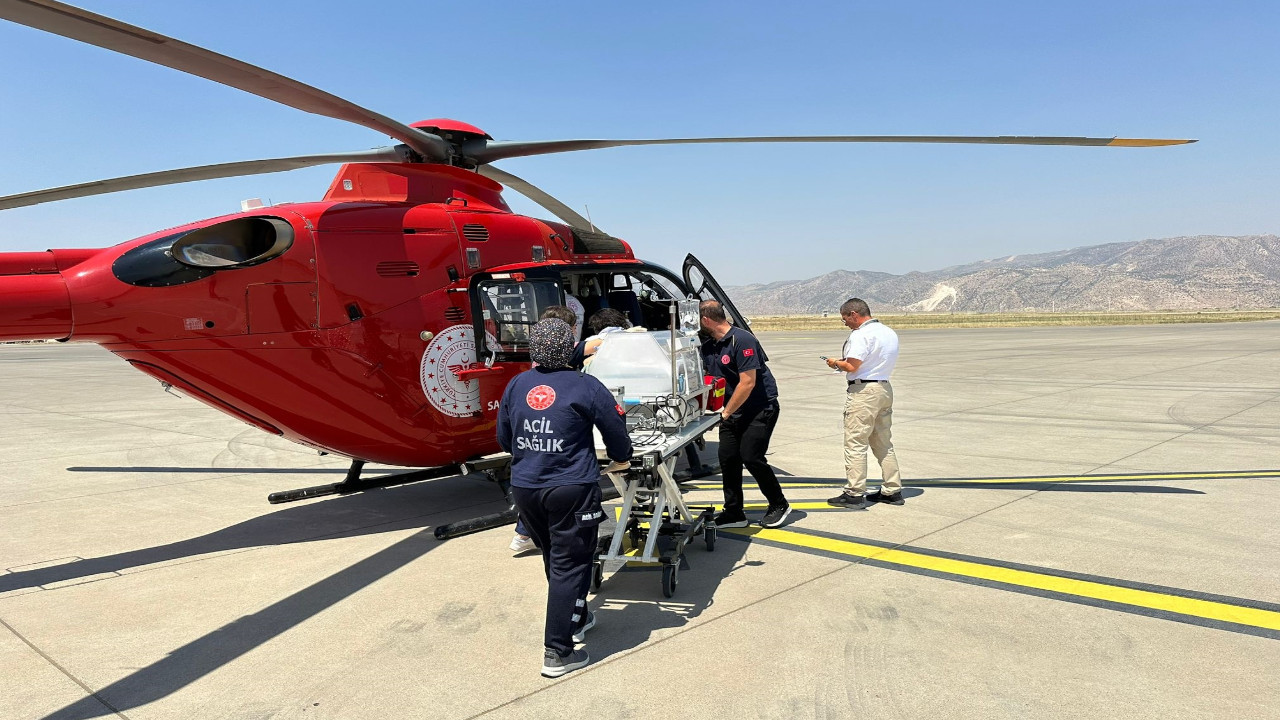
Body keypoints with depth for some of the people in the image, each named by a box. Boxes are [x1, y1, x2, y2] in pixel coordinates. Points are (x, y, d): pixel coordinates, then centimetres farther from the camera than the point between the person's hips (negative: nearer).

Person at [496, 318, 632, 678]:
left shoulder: (516, 386, 3)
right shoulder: (585, 386, -10)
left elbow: (504, 439, 13)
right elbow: (616, 430, -3)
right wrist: (620, 458, 18)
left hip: (525, 489, 5)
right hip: (572, 490, -5)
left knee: (554, 558, 23)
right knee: (569, 564, 5)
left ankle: (576, 618, 42)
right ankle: (557, 652, 9)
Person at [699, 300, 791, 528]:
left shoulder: (742, 340, -20)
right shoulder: (708, 347, 7)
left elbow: (747, 382, -24)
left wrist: (726, 412, -18)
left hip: (761, 408, -8)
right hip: (732, 411, 8)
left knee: (750, 457, -11)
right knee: (727, 458, 2)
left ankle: (779, 505, 10)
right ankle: (734, 513, 13)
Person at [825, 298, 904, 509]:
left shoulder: (861, 335, -16)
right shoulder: (889, 332, 14)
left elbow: (852, 366, -22)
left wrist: (836, 363, -2)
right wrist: (845, 361, 14)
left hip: (863, 391, -9)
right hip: (885, 388, 10)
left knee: (855, 443, -3)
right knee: (884, 443, 17)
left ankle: (854, 494, 1)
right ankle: (892, 490, 23)